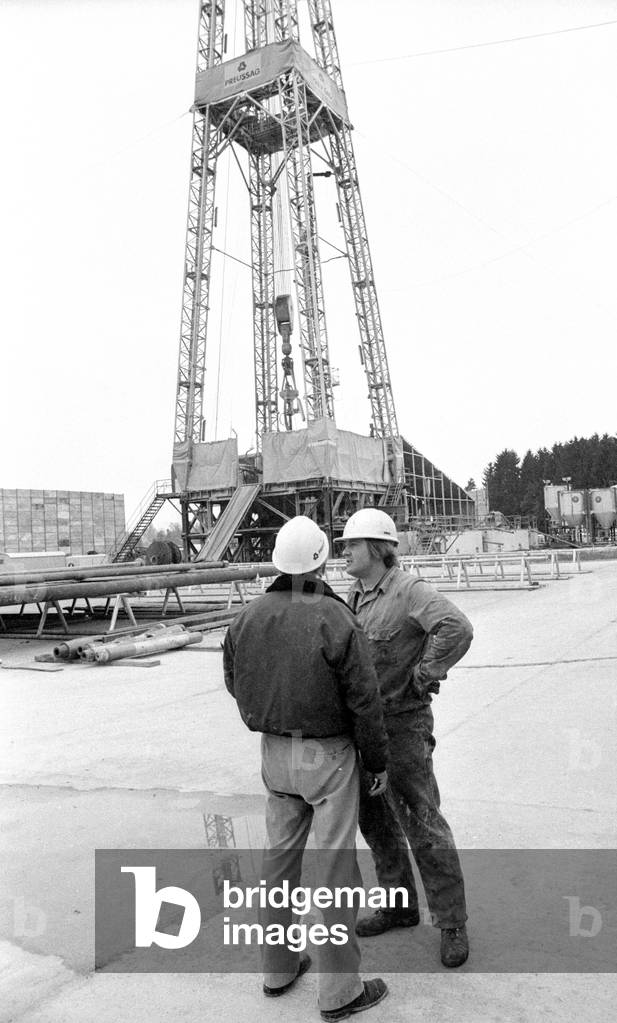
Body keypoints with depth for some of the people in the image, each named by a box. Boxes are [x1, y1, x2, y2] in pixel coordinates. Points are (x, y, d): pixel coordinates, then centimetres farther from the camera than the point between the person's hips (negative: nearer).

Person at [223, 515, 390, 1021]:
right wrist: (379, 762, -4)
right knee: (337, 867, 7)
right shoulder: (338, 621, -22)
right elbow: (365, 703, -18)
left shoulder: (247, 618, -6)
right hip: (329, 756, -5)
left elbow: (236, 683, 7)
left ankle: (278, 967, 35)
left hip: (275, 752, 6)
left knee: (281, 856, 19)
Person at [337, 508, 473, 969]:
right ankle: (399, 906, 36)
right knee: (376, 822, 18)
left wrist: (421, 678, -23)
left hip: (402, 725, -8)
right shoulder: (354, 597, 7)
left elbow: (457, 629, -33)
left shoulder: (410, 591, -17)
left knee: (422, 825, 1)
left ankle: (452, 924, 19)